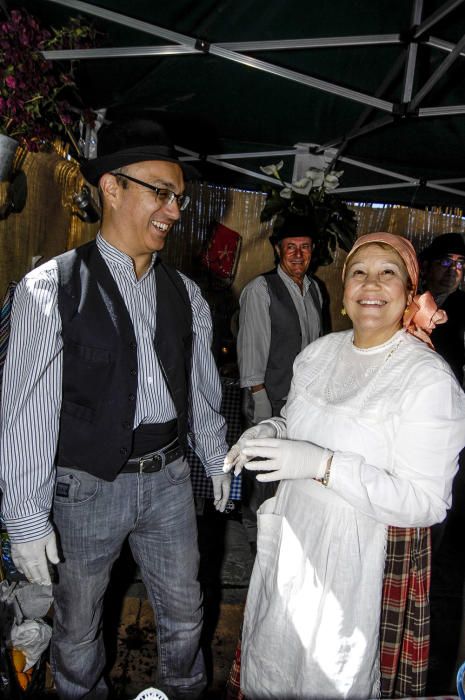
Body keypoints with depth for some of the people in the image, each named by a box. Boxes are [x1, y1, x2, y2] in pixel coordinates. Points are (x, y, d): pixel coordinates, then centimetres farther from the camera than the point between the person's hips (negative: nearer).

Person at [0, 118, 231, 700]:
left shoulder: (184, 293, 1)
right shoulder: (50, 287, -14)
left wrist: (216, 459, 15)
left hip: (168, 478, 4)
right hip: (87, 485, -4)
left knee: (184, 615, 22)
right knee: (78, 626, 19)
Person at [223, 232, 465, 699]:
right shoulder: (320, 351, -1)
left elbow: (425, 502, -22)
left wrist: (322, 464, -30)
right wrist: (267, 433, -9)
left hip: (366, 557, -5)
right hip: (294, 535, 6)